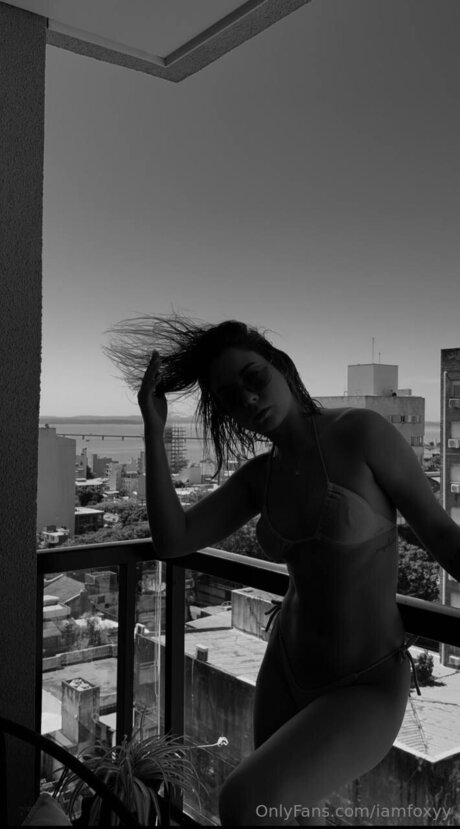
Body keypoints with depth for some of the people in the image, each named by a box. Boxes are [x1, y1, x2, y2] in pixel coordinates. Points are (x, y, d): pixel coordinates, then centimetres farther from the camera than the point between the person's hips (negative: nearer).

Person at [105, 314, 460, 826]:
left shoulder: (362, 430, -18)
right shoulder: (260, 476, -1)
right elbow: (171, 542, -9)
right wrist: (153, 427, -11)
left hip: (366, 690, -6)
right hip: (288, 666, 6)